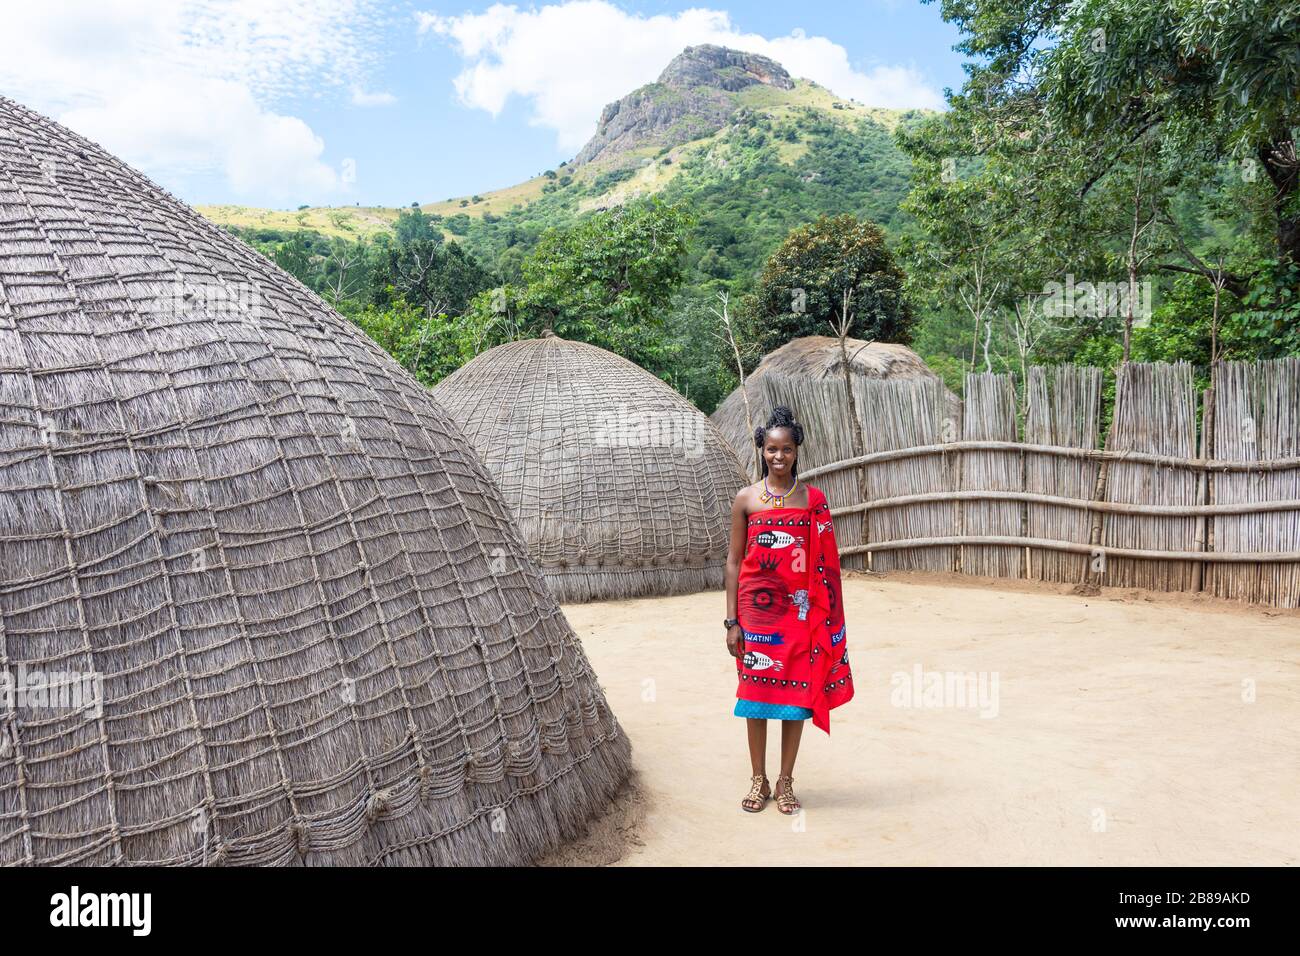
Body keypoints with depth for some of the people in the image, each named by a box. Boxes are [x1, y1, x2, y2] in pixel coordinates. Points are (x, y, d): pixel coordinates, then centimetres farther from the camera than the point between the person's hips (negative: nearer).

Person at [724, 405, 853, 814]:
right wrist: (732, 620, -2)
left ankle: (785, 780, 21)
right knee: (756, 690, 6)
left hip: (799, 611, 1)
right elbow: (734, 560, 2)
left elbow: (824, 563, 4)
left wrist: (824, 616, 1)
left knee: (796, 692, 5)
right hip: (757, 609, 0)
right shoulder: (746, 499, 1)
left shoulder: (813, 499, 3)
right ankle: (759, 779, 21)